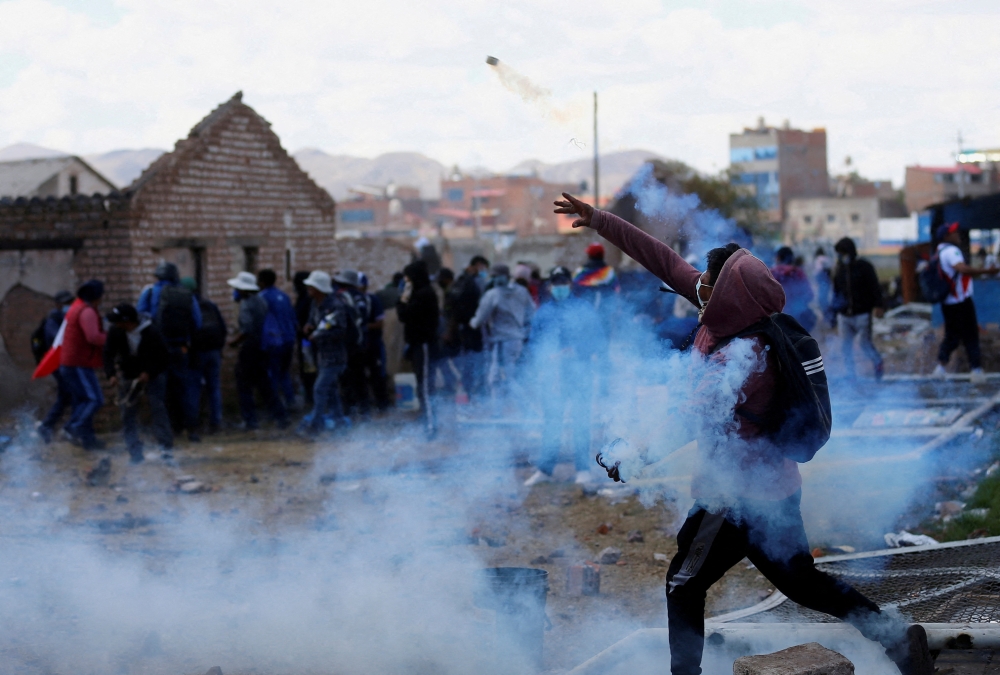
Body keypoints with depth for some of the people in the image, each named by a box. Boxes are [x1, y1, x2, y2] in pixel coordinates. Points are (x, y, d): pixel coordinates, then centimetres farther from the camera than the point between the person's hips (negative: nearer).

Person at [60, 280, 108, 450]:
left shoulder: (76, 308, 18)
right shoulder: (87, 312, -15)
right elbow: (93, 337, -27)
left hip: (69, 364, 11)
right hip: (79, 365, -11)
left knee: (83, 401, 12)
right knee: (95, 399, -14)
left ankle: (87, 438, 13)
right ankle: (76, 427, -22)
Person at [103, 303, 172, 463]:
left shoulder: (151, 333, -22)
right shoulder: (115, 332, -13)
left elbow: (163, 357, -15)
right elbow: (108, 354, -5)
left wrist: (149, 373, -26)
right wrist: (111, 374, -21)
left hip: (152, 375, -3)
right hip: (128, 376, 3)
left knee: (158, 407, -16)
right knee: (128, 412, -2)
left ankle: (165, 446, -13)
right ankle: (135, 453, 1)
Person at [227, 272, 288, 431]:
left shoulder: (246, 304, -14)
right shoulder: (261, 301, 12)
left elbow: (247, 329, -23)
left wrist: (235, 341, -10)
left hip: (249, 350, -8)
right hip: (262, 350, 8)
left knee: (244, 386, 1)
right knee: (264, 384, 15)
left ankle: (250, 420, 1)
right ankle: (280, 416, 11)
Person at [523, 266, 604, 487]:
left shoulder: (583, 308, 4)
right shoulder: (543, 311, 11)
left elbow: (596, 336, -1)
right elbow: (534, 343, 12)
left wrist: (575, 350, -13)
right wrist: (540, 367, 0)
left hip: (579, 372, -2)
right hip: (551, 374, 2)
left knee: (581, 419, 0)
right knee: (551, 421, 5)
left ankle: (583, 469, 6)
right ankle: (545, 469, 9)